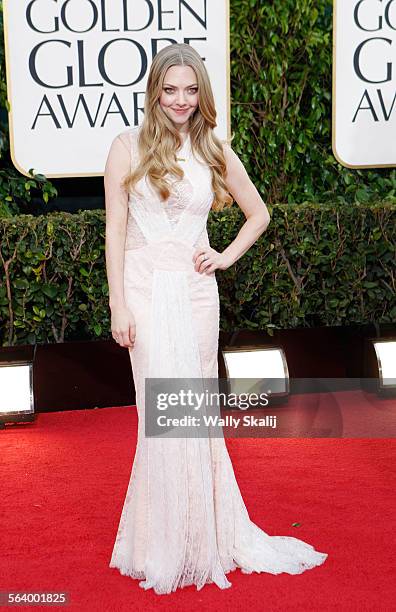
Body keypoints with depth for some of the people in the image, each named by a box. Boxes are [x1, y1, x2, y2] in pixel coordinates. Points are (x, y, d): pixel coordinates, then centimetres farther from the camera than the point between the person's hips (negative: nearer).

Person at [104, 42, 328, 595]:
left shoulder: (215, 151, 9)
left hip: (197, 291, 3)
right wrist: (118, 305, -8)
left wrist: (227, 256, 4)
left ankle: (205, 534, 25)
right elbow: (115, 228, -3)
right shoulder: (129, 145, 1)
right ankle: (167, 546, 12)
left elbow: (259, 214, 20)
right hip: (147, 288, -3)